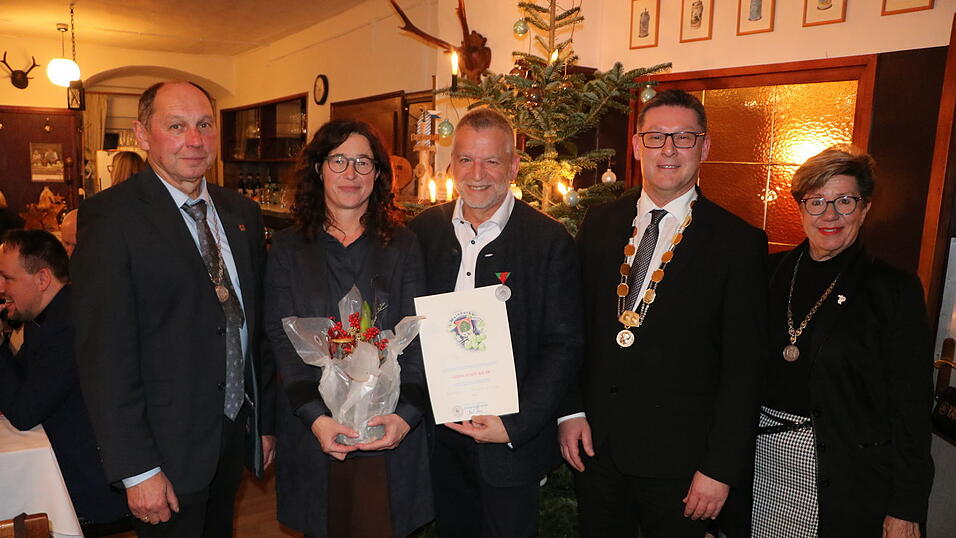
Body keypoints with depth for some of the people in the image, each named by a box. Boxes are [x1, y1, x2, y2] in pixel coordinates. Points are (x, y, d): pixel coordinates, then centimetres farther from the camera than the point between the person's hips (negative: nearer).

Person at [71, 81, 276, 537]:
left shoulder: (242, 213, 6)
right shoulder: (110, 216, -13)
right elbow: (104, 353, -16)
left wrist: (266, 419, 11)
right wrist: (137, 469, -16)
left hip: (235, 436, 6)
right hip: (167, 446, -5)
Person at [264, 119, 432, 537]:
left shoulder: (402, 244, 5)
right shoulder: (288, 247, 4)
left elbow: (416, 337, 0)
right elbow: (282, 340, -2)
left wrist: (406, 413, -14)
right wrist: (316, 417, -14)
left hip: (388, 431, 0)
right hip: (313, 430, 0)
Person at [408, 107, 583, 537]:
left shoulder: (550, 241, -10)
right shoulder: (423, 230, 1)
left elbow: (563, 345, -11)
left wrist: (515, 426, -18)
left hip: (511, 442, -3)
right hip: (438, 437, 4)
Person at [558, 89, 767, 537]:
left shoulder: (738, 243, -8)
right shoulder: (598, 223, 3)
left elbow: (743, 368, -9)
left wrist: (721, 468, -10)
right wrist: (571, 411, 0)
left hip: (678, 457, -3)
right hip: (594, 444, 3)